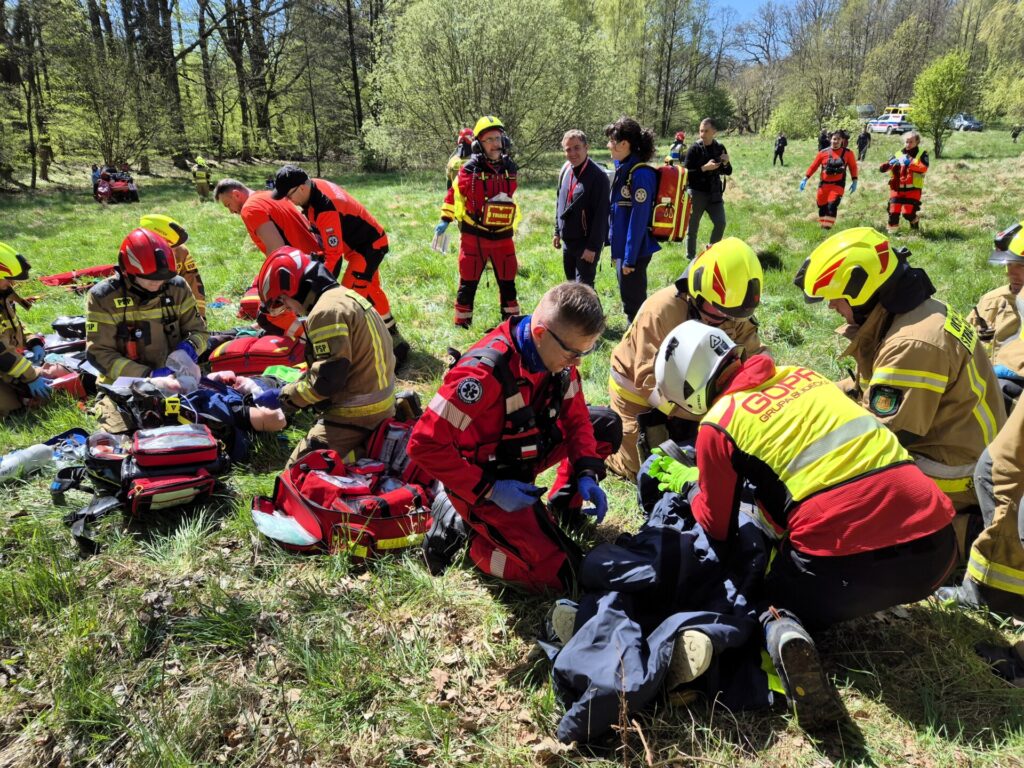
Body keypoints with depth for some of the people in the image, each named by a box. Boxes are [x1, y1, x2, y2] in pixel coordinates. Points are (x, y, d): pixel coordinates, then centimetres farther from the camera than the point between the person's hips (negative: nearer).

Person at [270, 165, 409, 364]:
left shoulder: (325, 209, -33)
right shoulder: (314, 186, -5)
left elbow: (334, 254, -30)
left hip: (370, 246, -10)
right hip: (360, 242, 10)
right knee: (370, 289, 19)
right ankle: (393, 337, 34)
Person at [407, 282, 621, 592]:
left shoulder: (557, 356, -10)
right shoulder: (486, 371, -33)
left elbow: (575, 416, 6)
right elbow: (425, 444, -30)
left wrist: (586, 473, -8)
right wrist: (489, 491, -26)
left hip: (524, 456, 8)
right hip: (483, 482, -7)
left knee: (607, 426, 6)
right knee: (557, 573, -14)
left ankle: (564, 503, 20)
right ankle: (467, 530, 3)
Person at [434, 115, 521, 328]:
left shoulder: (511, 168, 4)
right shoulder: (470, 169, -10)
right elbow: (455, 193, 3)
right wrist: (445, 220, 5)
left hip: (503, 237, 4)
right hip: (474, 237, -4)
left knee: (508, 283, 12)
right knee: (468, 284, 5)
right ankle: (461, 325, 18)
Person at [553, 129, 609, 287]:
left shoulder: (598, 175, -18)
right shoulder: (565, 170, 5)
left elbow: (601, 214, -20)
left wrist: (593, 246, -21)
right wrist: (558, 231, 16)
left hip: (586, 242, -7)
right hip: (567, 240, 7)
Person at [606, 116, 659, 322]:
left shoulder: (640, 174, -20)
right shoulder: (623, 168, 8)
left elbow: (639, 219, -21)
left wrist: (630, 258, -19)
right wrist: (616, 249, 14)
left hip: (633, 250, -9)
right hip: (622, 247, 9)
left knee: (634, 303, 4)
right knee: (630, 300, 20)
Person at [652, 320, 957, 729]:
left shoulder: (718, 422, -2)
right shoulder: (801, 374, 16)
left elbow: (719, 529, 10)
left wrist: (691, 490, 28)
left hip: (851, 561, -7)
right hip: (936, 543, 7)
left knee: (774, 597, 20)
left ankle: (782, 629, -10)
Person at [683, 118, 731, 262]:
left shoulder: (720, 148, 6)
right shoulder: (694, 149, -7)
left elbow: (728, 172, 11)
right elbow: (686, 173, -12)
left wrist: (726, 164, -11)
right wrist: (704, 168, -23)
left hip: (714, 193, 4)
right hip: (696, 193, -4)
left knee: (720, 223, -2)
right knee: (693, 227, 4)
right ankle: (690, 257, 17)